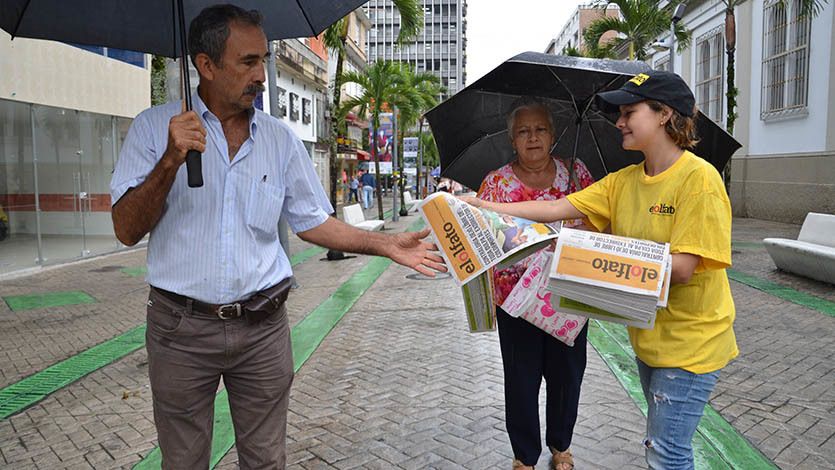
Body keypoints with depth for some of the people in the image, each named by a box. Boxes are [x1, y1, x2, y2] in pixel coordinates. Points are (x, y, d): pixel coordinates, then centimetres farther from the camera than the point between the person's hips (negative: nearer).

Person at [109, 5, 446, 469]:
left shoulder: (281, 138, 4)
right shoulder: (154, 127, -3)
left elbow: (311, 222, 9)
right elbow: (127, 231, -7)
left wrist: (385, 245, -2)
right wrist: (171, 160, -21)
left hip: (262, 326, 2)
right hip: (182, 328, -1)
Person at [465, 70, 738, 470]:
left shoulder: (699, 177, -19)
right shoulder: (623, 181, 2)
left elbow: (681, 268, -24)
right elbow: (557, 208, -4)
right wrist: (484, 207, -11)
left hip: (690, 341, -7)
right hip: (648, 334, 7)